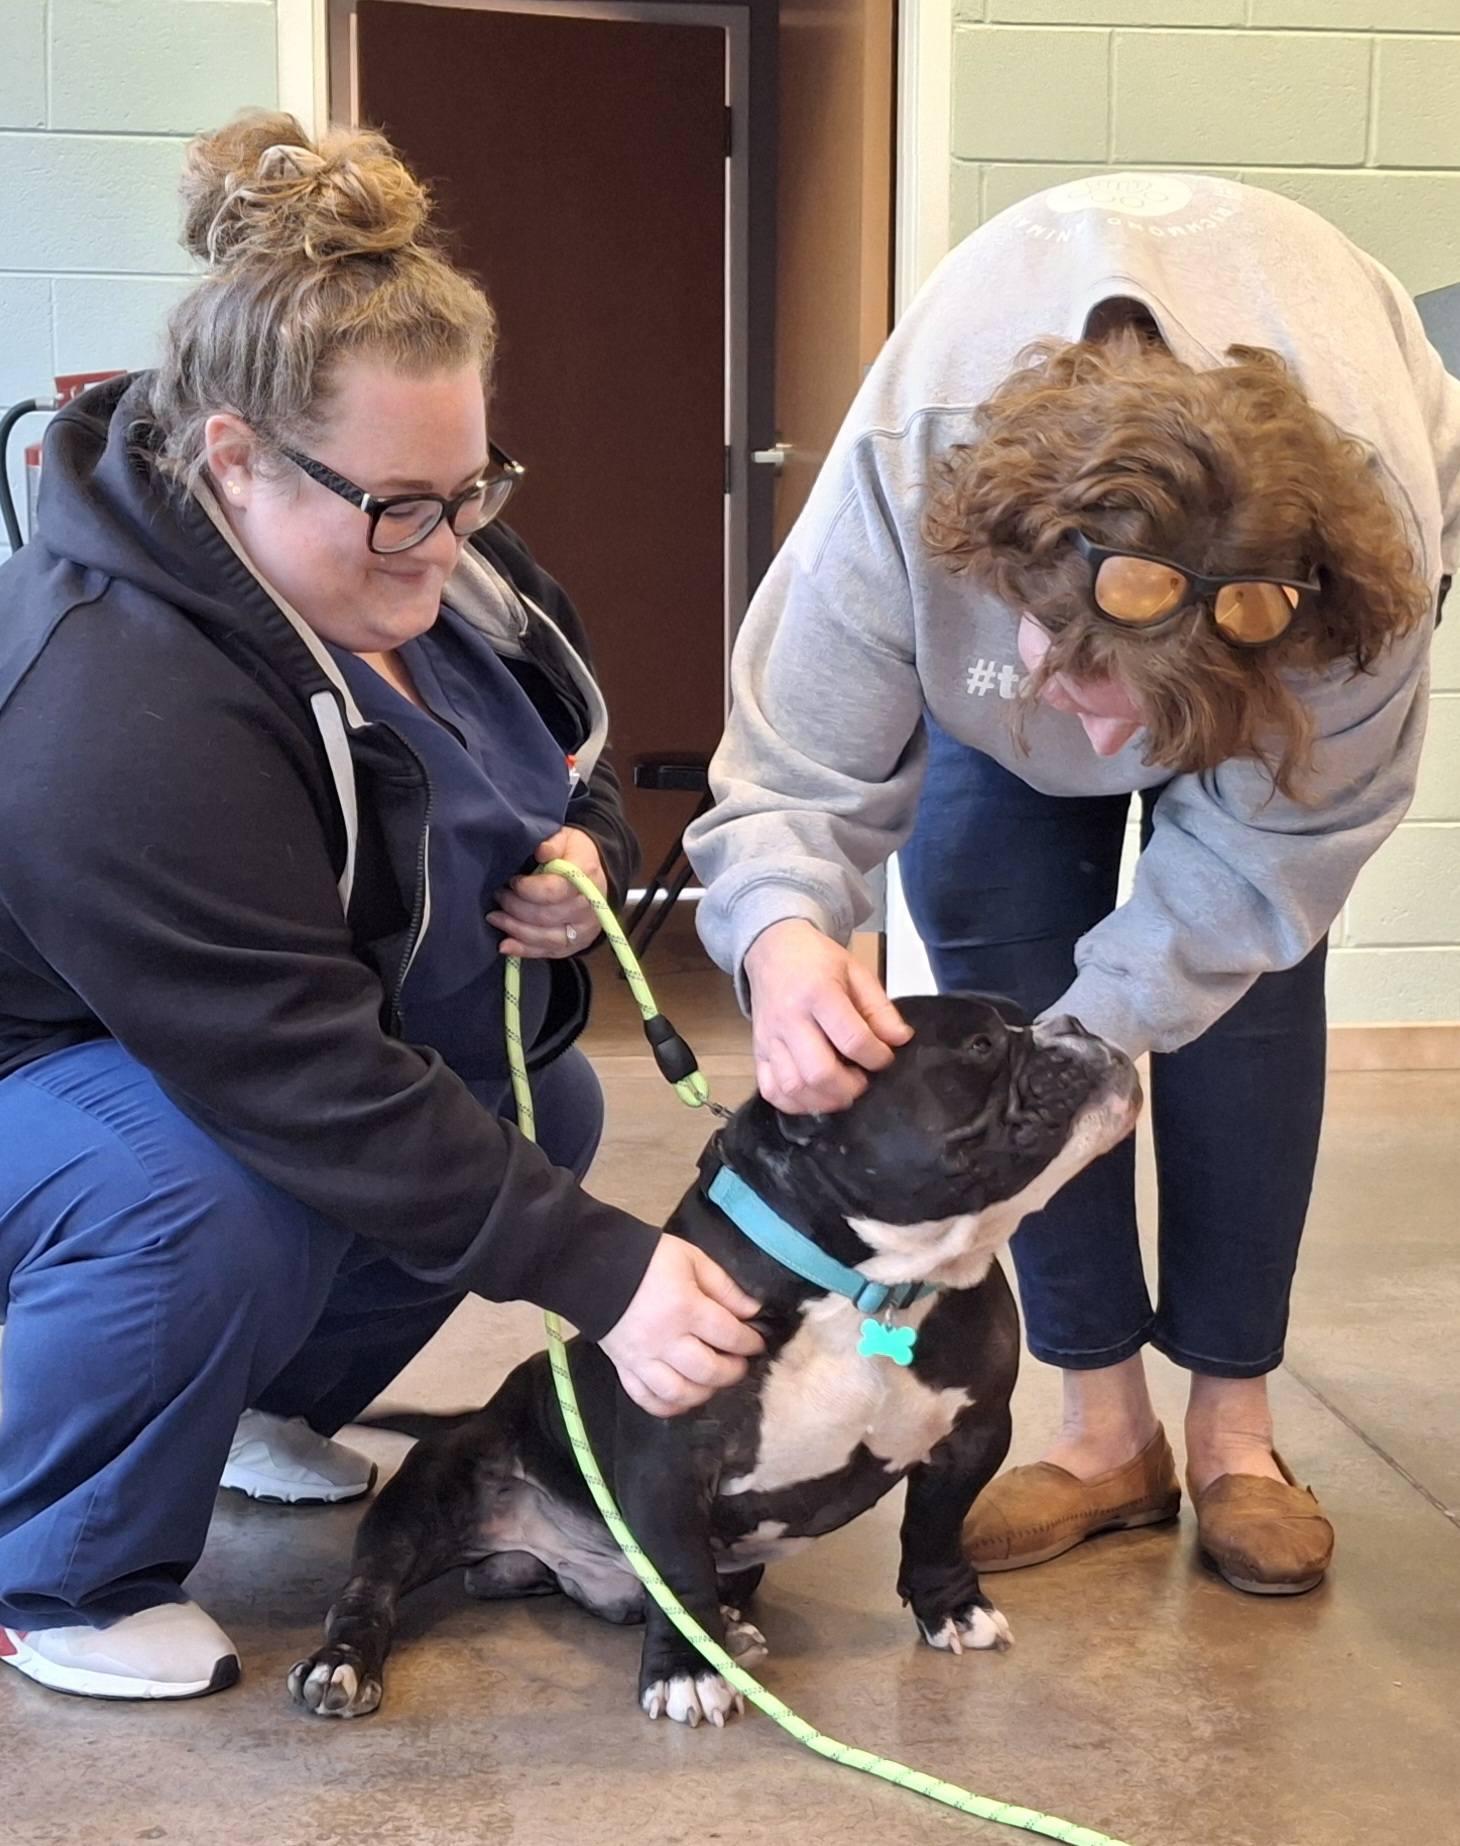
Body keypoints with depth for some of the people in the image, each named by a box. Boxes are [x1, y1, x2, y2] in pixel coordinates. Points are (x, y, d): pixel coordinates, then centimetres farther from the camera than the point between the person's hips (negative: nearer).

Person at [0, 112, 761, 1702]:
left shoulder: (422, 553, -10)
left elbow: (563, 763, 8)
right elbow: (313, 1087, -38)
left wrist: (584, 859, -17)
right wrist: (600, 1271, -38)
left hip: (240, 1032, 9)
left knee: (542, 1108, -1)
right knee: (211, 1213, -35)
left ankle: (268, 1404, 20)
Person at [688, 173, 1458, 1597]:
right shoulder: (908, 466, -43)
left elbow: (1261, 855, -30)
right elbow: (800, 780, -34)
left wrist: (1073, 1046, -40)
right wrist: (785, 933, -56)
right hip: (1033, 521, 2)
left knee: (1245, 960, -14)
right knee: (985, 924, -10)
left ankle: (1232, 1423, 1)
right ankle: (1104, 1426, -1)